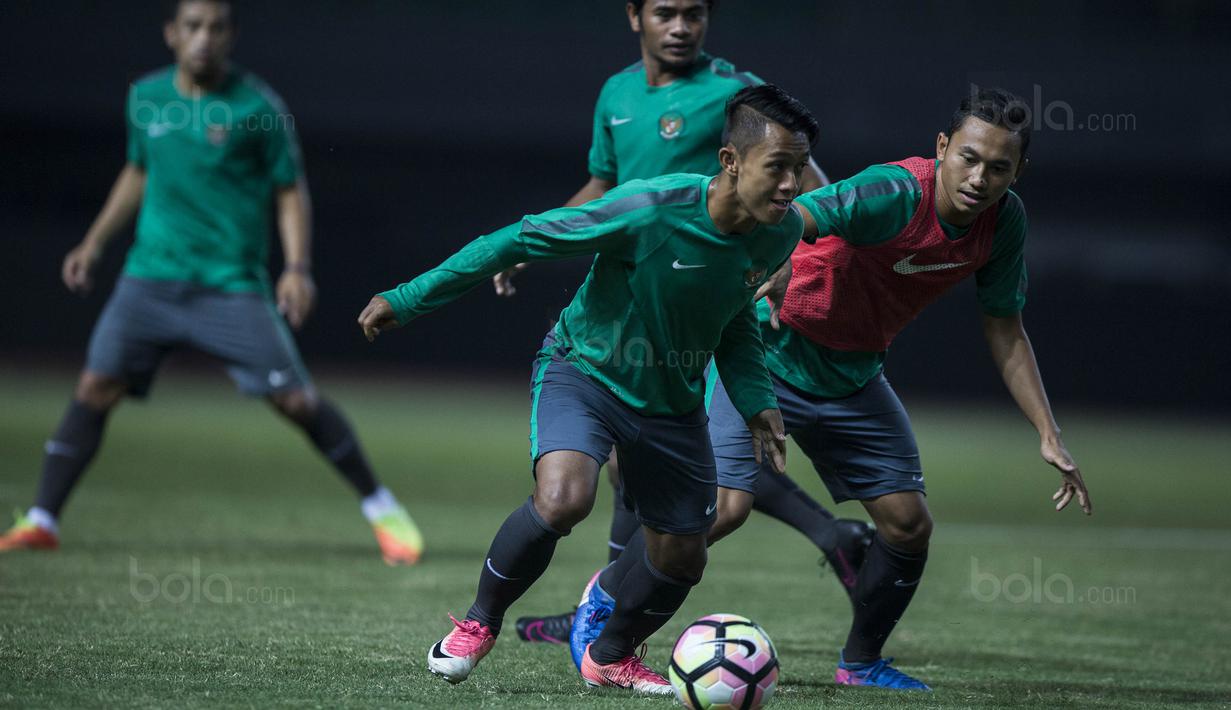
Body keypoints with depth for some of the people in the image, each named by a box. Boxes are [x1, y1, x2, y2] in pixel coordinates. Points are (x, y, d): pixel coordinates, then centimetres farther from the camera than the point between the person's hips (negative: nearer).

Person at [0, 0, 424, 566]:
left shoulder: (257, 106, -6)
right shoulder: (146, 96, 6)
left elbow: (290, 191, 0)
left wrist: (298, 269, -12)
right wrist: (94, 243, 18)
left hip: (232, 285, -4)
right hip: (150, 278, 4)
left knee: (294, 399, -8)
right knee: (94, 388, -7)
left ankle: (382, 509, 7)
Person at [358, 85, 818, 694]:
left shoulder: (781, 233, -12)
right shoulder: (651, 209, -31)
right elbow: (521, 238, -22)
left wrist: (756, 402, -3)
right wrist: (407, 300, -18)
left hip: (673, 403, 6)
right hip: (584, 370, -6)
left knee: (682, 558, 7)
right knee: (562, 498, -31)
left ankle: (610, 657, 38)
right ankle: (478, 624, -4)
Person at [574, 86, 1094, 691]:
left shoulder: (1004, 221, -10)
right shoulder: (896, 193, -30)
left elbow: (1005, 331, 2)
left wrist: (1049, 435, -3)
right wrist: (776, 268, -65)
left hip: (854, 378, 6)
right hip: (770, 354, -6)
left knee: (908, 523, 1)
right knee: (724, 506, -17)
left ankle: (861, 662, 25)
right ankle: (604, 601, 7)